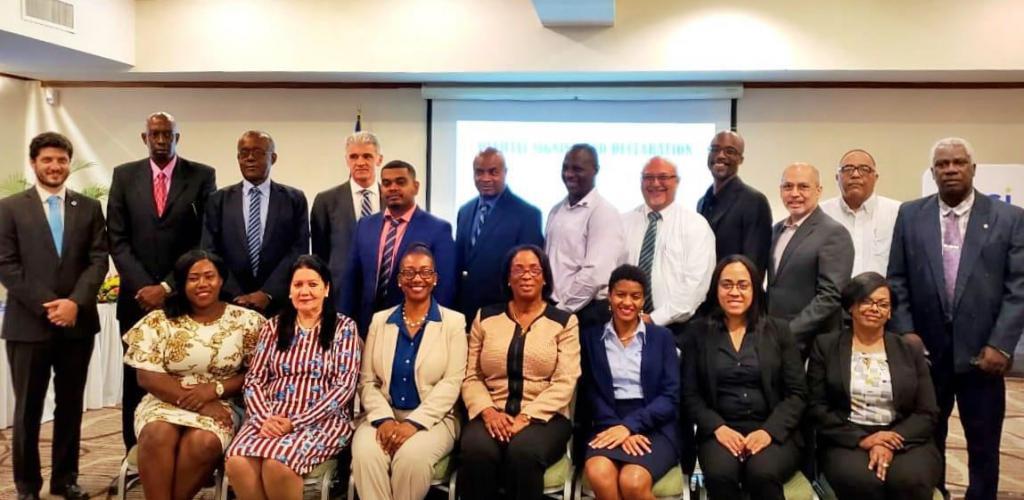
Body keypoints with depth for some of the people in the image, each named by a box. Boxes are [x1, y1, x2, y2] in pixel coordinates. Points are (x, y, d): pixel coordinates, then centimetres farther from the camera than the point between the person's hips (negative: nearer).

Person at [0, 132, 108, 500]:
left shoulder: (89, 208, 9)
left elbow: (99, 260, 2)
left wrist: (75, 302, -12)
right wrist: (46, 305, -13)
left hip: (77, 322, 2)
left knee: (71, 405, 10)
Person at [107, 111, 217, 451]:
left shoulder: (202, 177, 2)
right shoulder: (124, 176, 8)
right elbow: (117, 239, 4)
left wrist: (168, 287, -8)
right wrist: (143, 287, -7)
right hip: (138, 296, 2)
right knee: (136, 378, 8)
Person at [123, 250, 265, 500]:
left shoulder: (246, 321, 1)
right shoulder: (159, 321, 2)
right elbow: (147, 376, -4)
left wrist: (215, 389, -15)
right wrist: (194, 401, -14)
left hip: (220, 405, -1)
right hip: (166, 402, 1)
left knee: (203, 442, -33)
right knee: (158, 436, -33)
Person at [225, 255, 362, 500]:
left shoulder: (343, 327, 4)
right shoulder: (273, 326, 14)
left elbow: (344, 386, -5)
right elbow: (253, 380, 9)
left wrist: (295, 422, -14)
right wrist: (264, 418, -12)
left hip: (322, 420, -3)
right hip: (270, 418, 3)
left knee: (278, 462, -33)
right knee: (237, 461, -28)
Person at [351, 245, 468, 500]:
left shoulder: (454, 322, 3)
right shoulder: (380, 320, 12)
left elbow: (451, 383, -6)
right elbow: (367, 381, 6)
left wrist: (413, 423, -17)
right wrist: (383, 419, -12)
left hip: (432, 418, -2)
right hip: (384, 415, 2)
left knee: (411, 457, -32)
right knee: (365, 453, -30)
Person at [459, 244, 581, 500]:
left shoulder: (564, 322, 6)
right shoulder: (486, 318, 13)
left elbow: (564, 383, -4)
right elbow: (471, 377, 8)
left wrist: (526, 417, -16)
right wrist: (488, 411, -11)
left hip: (544, 416, -1)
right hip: (493, 415, 2)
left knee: (523, 452, -35)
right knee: (476, 451, -32)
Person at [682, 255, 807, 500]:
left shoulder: (778, 330, 9)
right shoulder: (699, 332, 8)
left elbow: (797, 393, 4)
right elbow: (691, 394, 6)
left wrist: (770, 431, -12)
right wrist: (718, 427, -11)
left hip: (773, 431, 0)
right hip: (721, 430, 0)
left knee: (762, 473, -32)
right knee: (719, 475, -32)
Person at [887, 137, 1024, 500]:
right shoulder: (910, 215, 4)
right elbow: (897, 280, 4)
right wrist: (904, 331, -5)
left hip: (981, 352, -1)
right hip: (925, 349, 1)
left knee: (984, 447, 10)